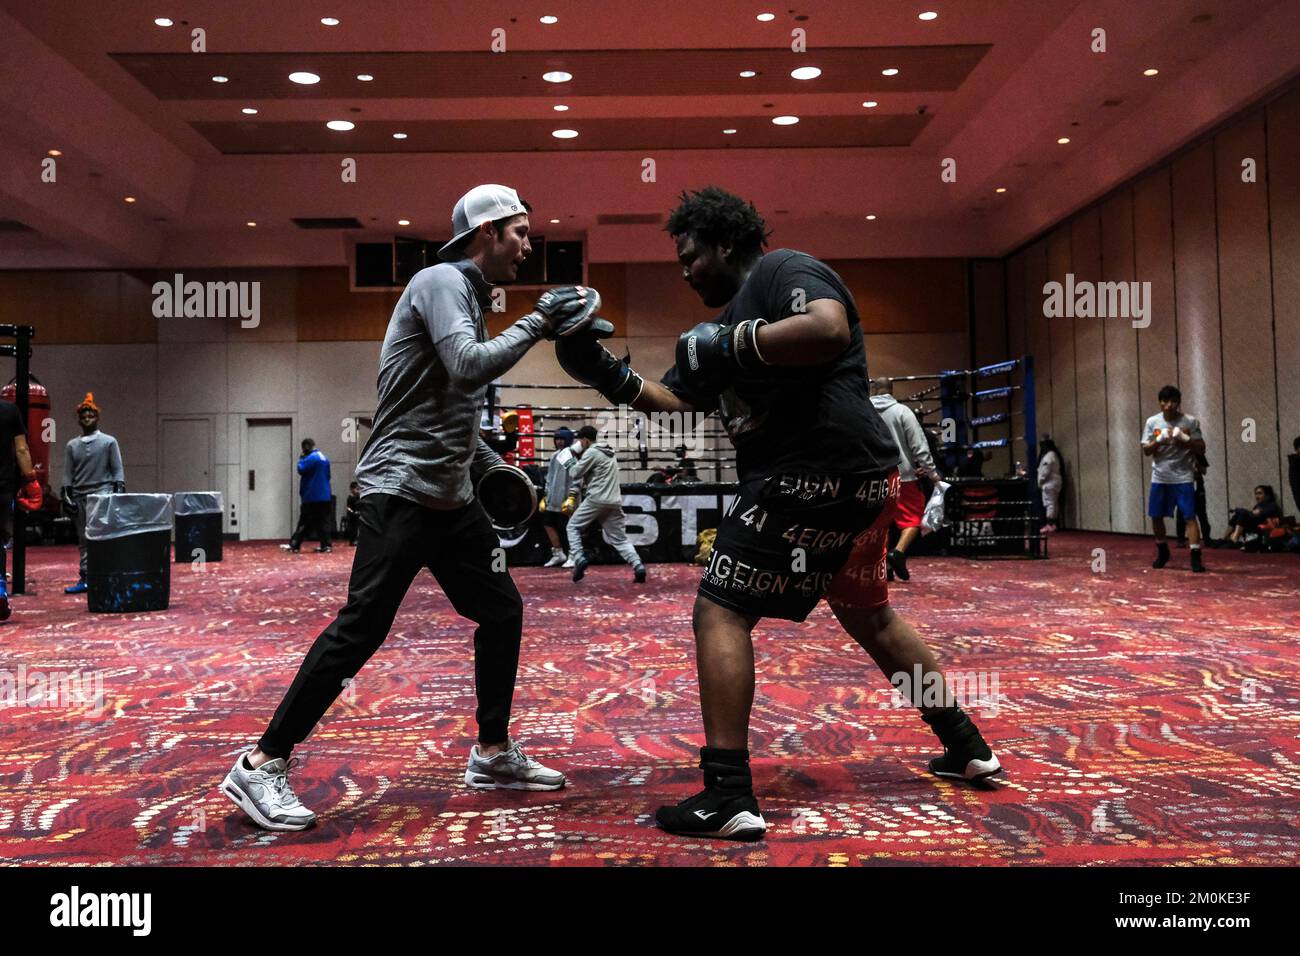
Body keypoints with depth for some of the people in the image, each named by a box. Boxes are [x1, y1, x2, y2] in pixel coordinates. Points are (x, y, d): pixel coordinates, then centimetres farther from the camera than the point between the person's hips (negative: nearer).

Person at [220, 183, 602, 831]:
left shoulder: (469, 299, 20)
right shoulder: (440, 281, -8)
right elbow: (468, 366, -25)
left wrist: (493, 468, 20)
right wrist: (536, 323, -15)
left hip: (452, 498, 10)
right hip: (402, 491, -10)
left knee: (502, 612, 10)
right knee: (361, 628, -12)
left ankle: (493, 754, 23)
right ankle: (261, 767, -2)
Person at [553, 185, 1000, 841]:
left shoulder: (779, 270, -4)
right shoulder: (730, 317, 23)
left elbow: (829, 329, -25)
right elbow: (675, 402, 21)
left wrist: (732, 343, -18)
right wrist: (607, 374, 10)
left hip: (814, 476, -11)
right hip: (863, 479, 11)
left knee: (720, 613, -8)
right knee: (868, 615, 25)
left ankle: (729, 798, -8)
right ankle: (965, 748, 36)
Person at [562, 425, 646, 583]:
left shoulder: (591, 452, -6)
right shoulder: (609, 453, 21)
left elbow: (575, 474, -3)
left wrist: (568, 461, 14)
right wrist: (578, 457, 20)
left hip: (596, 500, -7)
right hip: (614, 502, 7)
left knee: (573, 526, 11)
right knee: (619, 538, 8)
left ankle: (579, 558, -6)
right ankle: (639, 566, -9)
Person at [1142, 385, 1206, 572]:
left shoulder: (1190, 422, -5)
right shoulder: (1152, 422, 0)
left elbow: (1201, 449, -3)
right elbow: (1146, 450, 0)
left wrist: (1185, 439, -20)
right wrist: (1160, 439, -17)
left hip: (1183, 477, -3)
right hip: (1160, 477, 3)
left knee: (1189, 516, -11)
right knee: (1156, 516, 9)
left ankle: (1195, 557, -11)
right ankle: (1163, 552, 29)